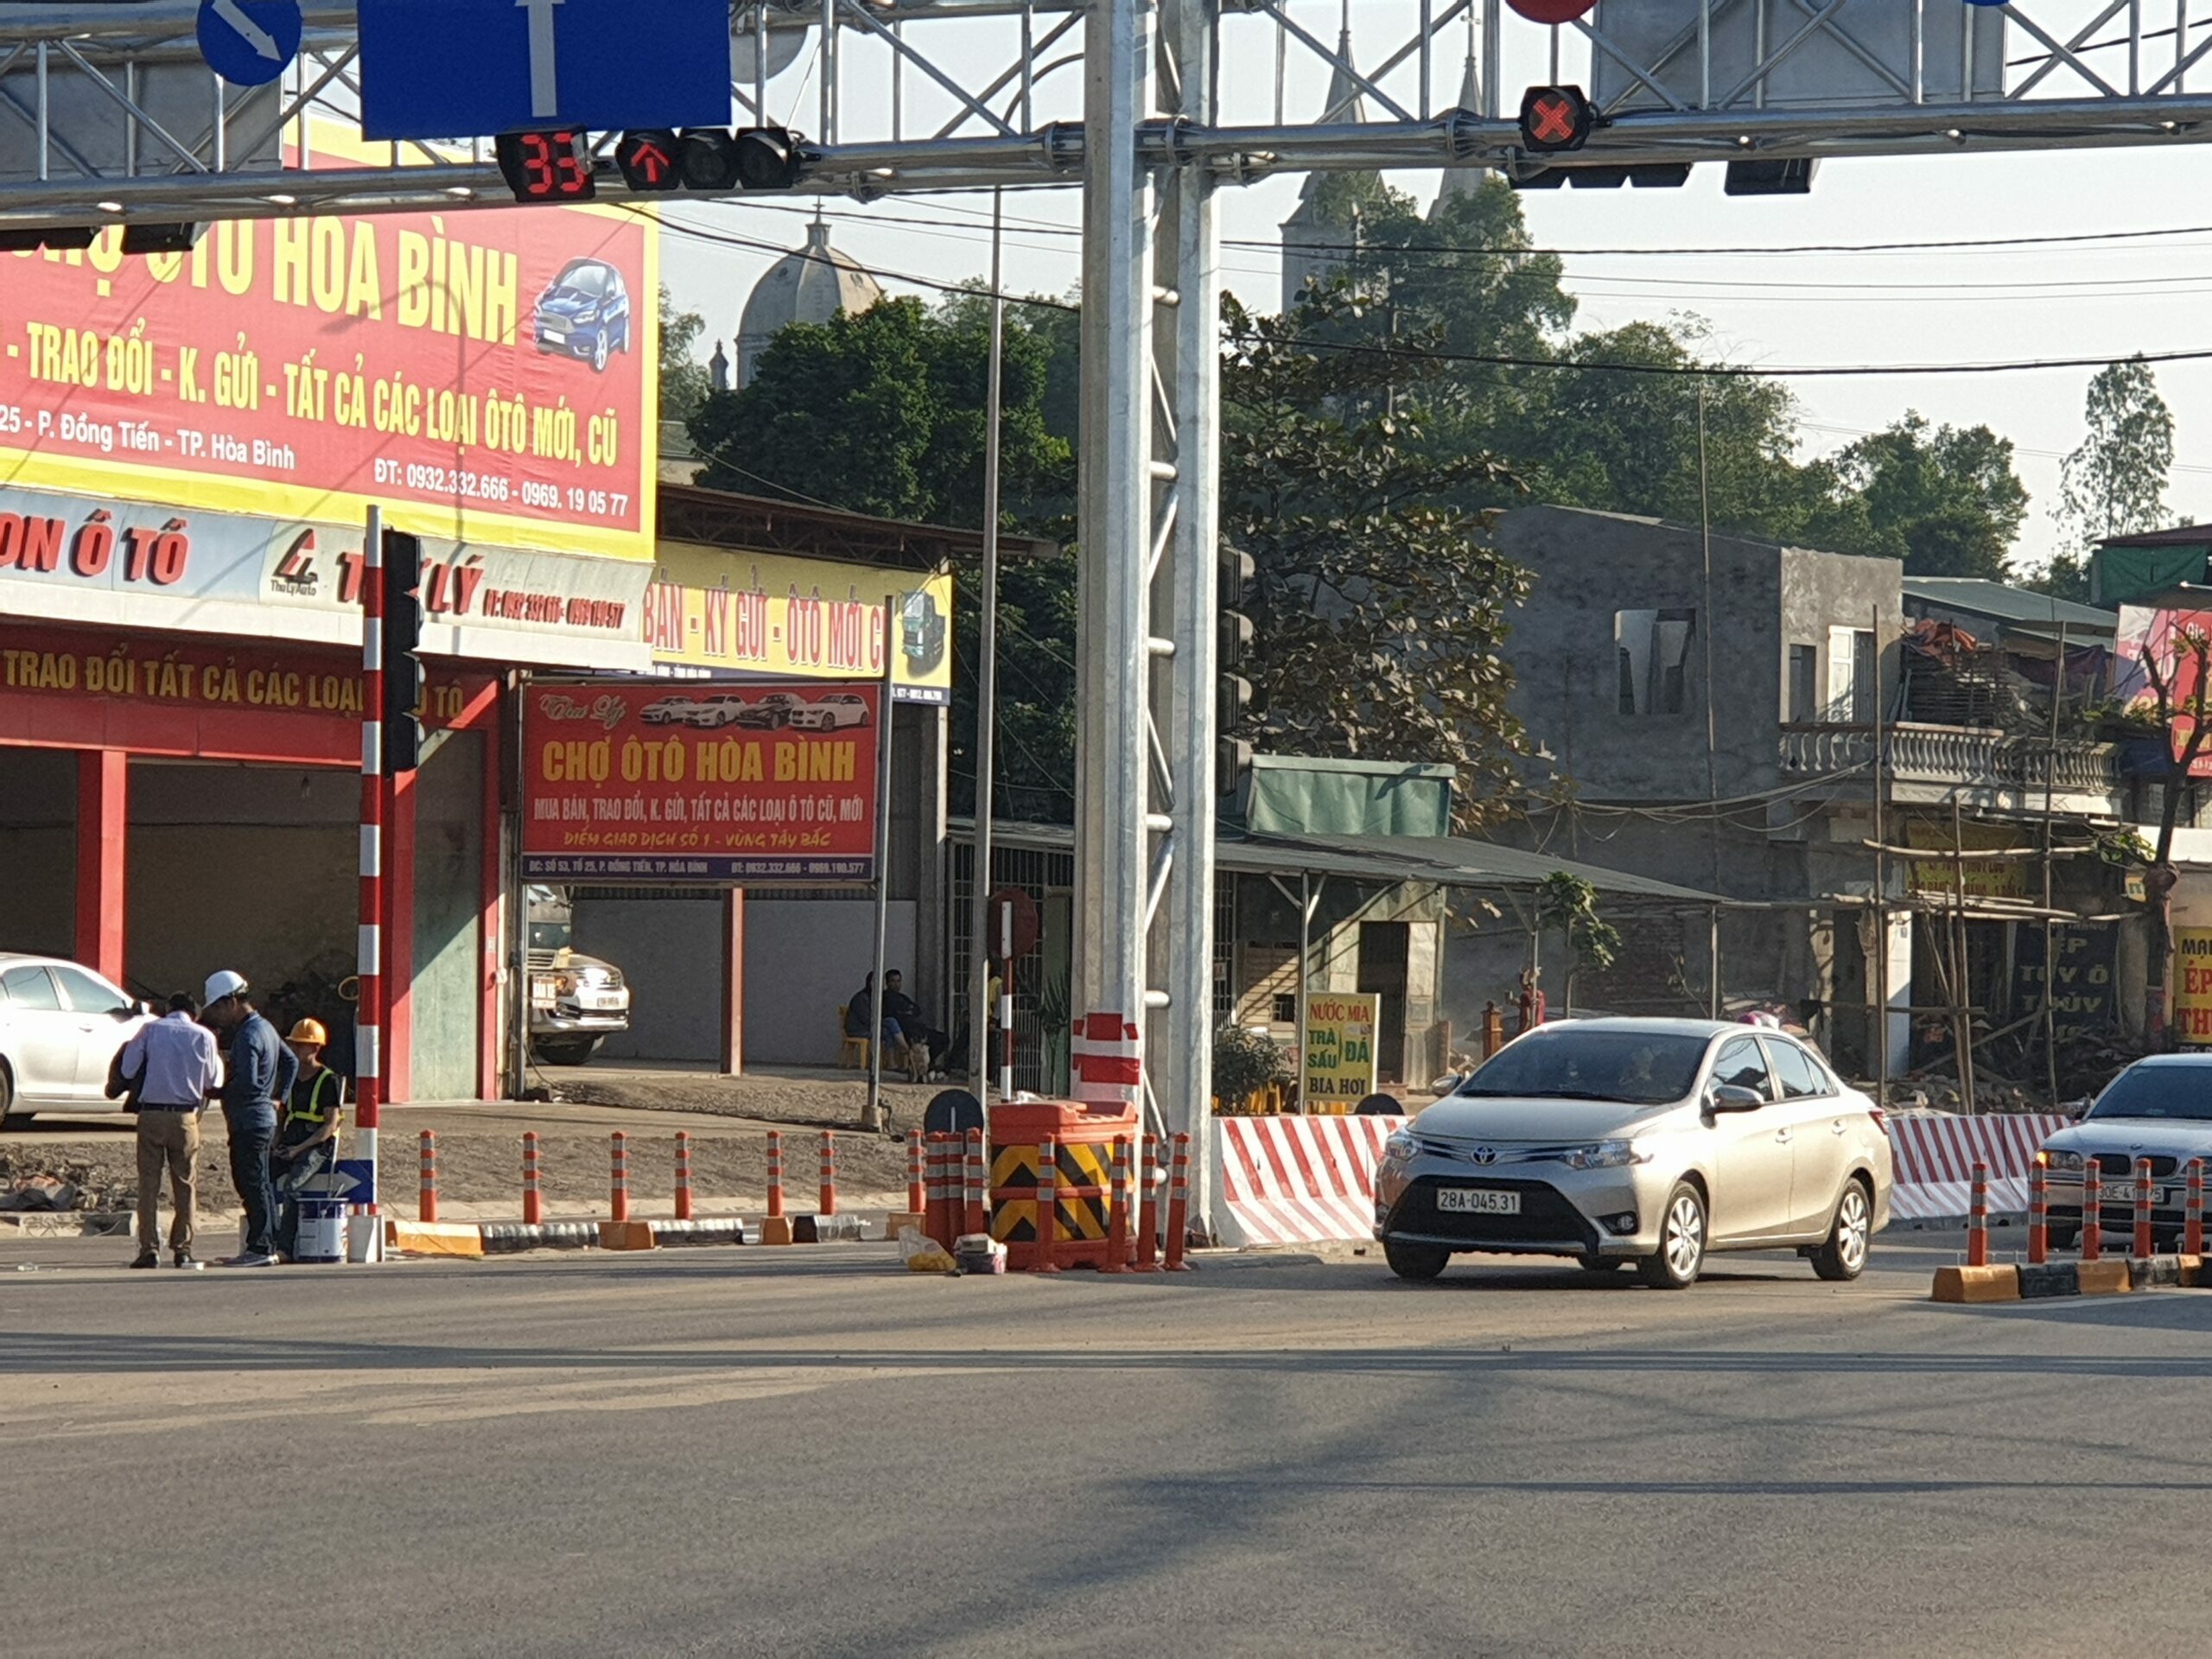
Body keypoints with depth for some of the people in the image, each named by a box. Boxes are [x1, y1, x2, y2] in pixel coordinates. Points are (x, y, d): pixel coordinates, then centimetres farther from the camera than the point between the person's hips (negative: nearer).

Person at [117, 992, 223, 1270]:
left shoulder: (150, 1030, 1)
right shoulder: (204, 1036, 1)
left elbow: (127, 1070, 0)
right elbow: (213, 1083, 7)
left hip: (150, 1114, 0)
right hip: (185, 1116, 0)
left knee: (149, 1184, 3)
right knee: (184, 1185, 8)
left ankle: (148, 1250, -2)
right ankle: (182, 1249, 6)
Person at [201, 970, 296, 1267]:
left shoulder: (247, 1036, -16)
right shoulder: (265, 1027, 15)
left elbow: (247, 1082, -25)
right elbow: (291, 1062, 25)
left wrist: (221, 1088, -10)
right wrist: (279, 1096, 21)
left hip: (248, 1120, -10)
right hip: (265, 1117, 10)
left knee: (251, 1185, -8)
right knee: (261, 1185, 13)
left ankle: (259, 1248, -8)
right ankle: (269, 1245, 16)